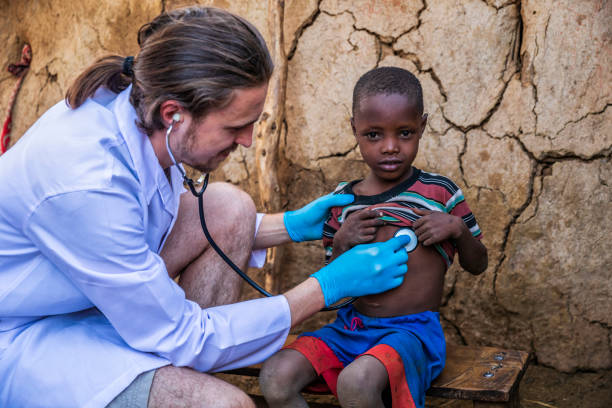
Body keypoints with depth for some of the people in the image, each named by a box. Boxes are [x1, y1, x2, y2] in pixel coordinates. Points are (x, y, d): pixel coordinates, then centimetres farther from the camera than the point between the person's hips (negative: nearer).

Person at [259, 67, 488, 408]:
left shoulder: (440, 193, -1)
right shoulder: (344, 200, 7)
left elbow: (477, 265, 9)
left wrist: (458, 228, -12)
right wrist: (342, 244, -8)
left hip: (411, 329, -4)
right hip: (351, 326, 4)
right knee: (275, 378, -19)